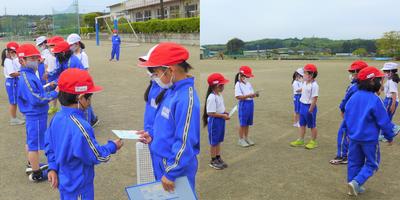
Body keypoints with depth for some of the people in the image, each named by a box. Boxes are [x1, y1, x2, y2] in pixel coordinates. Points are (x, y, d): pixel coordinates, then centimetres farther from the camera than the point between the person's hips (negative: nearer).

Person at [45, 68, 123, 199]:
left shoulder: (57, 117, -5)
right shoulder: (80, 127, -32)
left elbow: (49, 144, 5)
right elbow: (97, 156, -22)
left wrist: (53, 168, 6)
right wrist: (113, 146, -6)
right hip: (78, 188, -8)